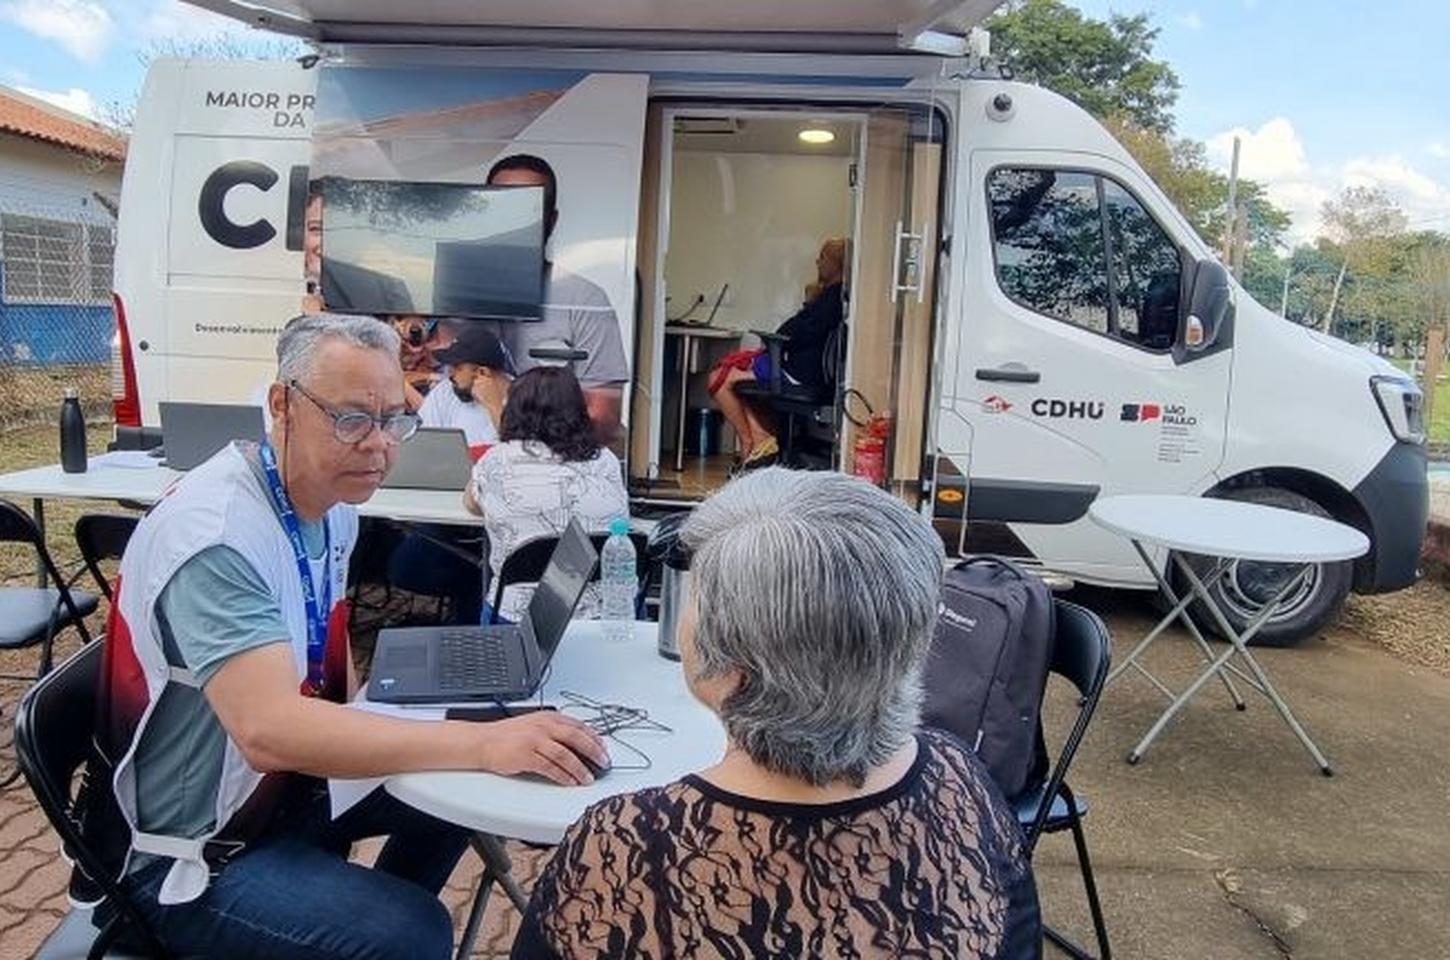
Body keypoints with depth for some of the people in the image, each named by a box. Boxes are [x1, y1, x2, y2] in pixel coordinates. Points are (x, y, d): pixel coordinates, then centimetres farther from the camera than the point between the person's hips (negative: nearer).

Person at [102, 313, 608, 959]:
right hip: (199, 852, -8)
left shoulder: (333, 503, 0)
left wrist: (359, 731, -2)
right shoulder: (216, 532, -29)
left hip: (291, 787, 9)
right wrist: (483, 744, -43)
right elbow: (268, 728, -39)